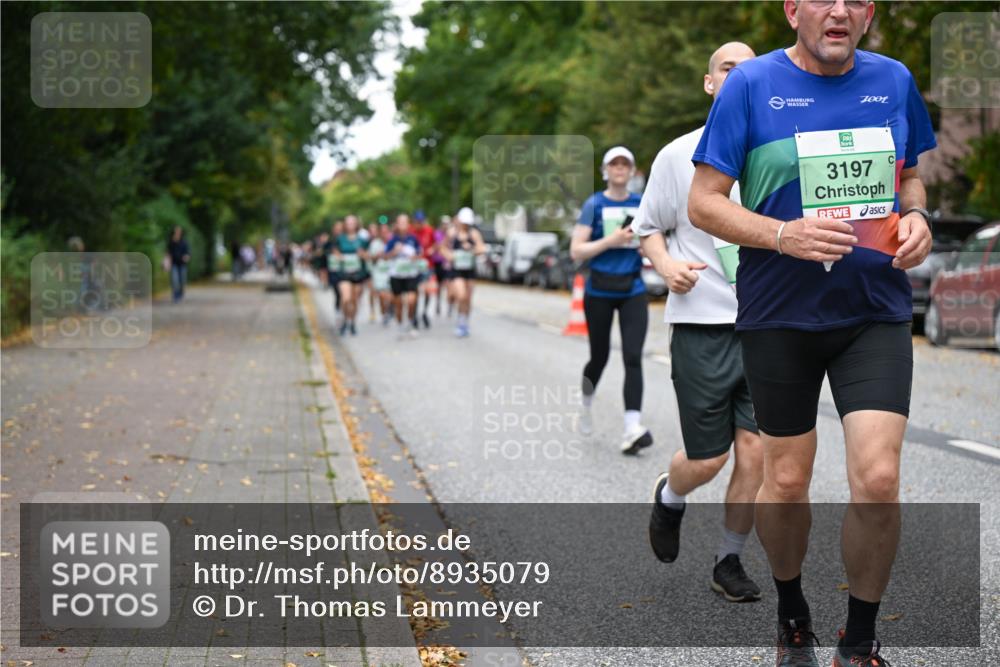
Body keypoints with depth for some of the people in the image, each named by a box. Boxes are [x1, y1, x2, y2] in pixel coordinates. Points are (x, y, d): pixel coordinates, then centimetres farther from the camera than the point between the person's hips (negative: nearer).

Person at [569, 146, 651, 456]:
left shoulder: (642, 204, 7)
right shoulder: (594, 204, -3)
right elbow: (576, 251, -9)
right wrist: (610, 241, -19)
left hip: (633, 291, 2)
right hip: (599, 292, -2)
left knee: (633, 358, -13)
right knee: (599, 357, 10)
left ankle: (632, 429, -20)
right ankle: (585, 405, 40)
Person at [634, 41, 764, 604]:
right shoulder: (679, 155, 2)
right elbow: (648, 229, 9)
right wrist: (667, 265, -11)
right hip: (702, 325, -2)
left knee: (756, 449, -5)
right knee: (708, 458, 1)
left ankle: (730, 561, 15)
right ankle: (669, 497, 36)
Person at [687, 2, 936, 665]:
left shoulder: (894, 80, 6)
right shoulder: (752, 83, -5)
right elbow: (704, 201, -7)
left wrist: (916, 218, -3)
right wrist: (784, 235, -22)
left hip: (877, 312, 2)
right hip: (781, 316, -2)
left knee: (878, 479, -9)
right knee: (786, 483, 9)